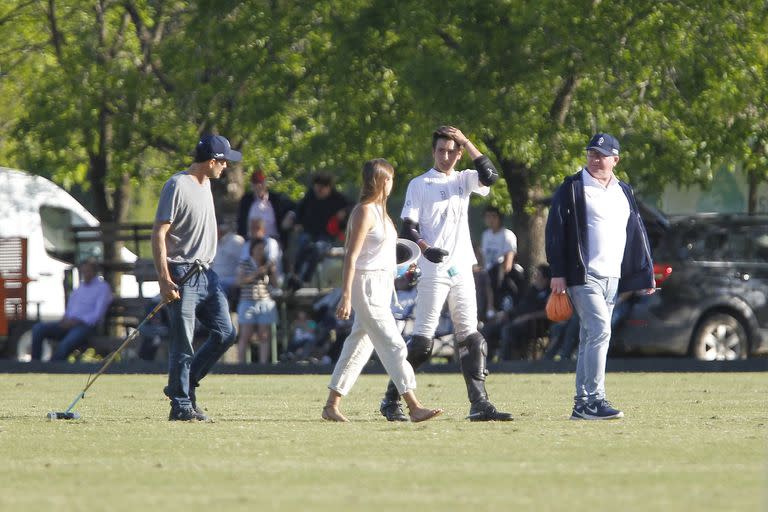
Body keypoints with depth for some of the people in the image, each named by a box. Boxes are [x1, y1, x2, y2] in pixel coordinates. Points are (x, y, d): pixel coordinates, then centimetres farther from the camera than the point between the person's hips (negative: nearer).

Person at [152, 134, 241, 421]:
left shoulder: (205, 184, 14)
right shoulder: (178, 186, -13)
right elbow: (159, 233, -17)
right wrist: (164, 280, -23)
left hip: (206, 273, 9)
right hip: (182, 275, -9)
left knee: (225, 334, 4)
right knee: (183, 344, -6)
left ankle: (183, 387, 15)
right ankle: (181, 406, 0)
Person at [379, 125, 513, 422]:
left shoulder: (464, 180, 14)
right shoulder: (419, 184, 2)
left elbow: (490, 176, -7)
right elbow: (408, 229, -5)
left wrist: (467, 143, -5)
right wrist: (426, 249, -23)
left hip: (462, 270, 5)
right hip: (433, 272, -5)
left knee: (470, 337, 1)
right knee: (423, 338, -8)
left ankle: (479, 404, -1)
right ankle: (391, 400, 0)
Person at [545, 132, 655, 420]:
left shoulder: (624, 192, 16)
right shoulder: (572, 188, -2)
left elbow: (637, 235, 19)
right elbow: (556, 230, -6)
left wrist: (646, 274, 14)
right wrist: (558, 273, -13)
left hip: (612, 278, 6)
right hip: (584, 275, -6)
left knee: (591, 338, 8)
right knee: (600, 331, -18)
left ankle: (582, 404, 11)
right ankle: (594, 400, -20)